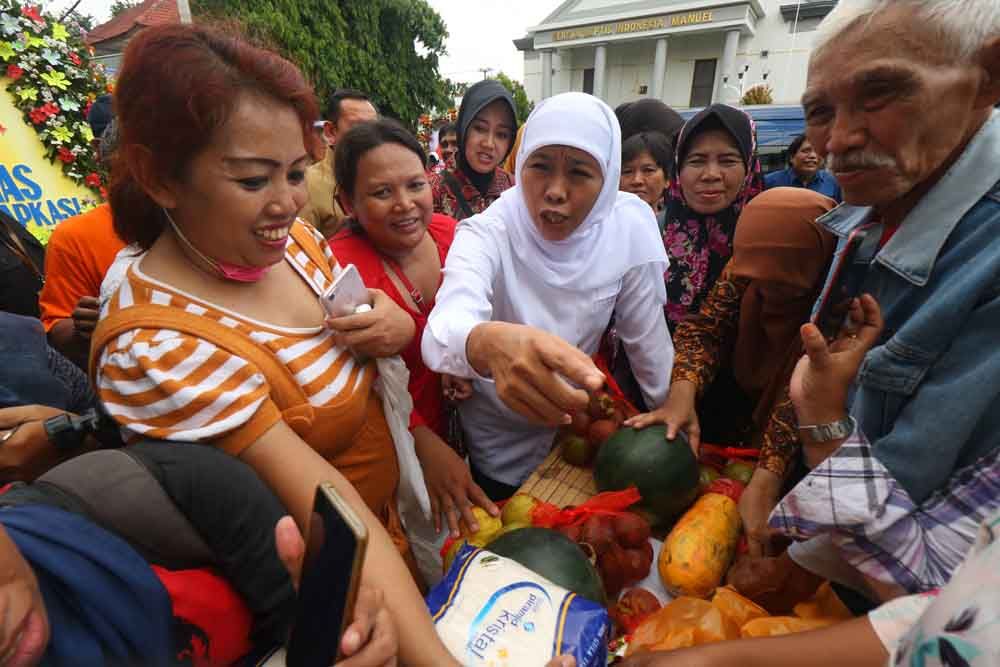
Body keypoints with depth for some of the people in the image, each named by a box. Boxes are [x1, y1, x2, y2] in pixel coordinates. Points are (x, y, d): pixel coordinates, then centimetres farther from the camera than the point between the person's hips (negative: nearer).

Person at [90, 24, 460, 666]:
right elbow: (332, 507, -30)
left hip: (406, 486, 6)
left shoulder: (293, 239, -7)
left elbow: (368, 332, 6)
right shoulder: (156, 348, -27)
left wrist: (398, 326, -16)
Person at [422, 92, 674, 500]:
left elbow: (647, 336, -6)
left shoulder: (630, 227, -18)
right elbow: (441, 335, -45)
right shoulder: (487, 235, -26)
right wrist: (491, 344, -66)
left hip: (577, 431, 3)